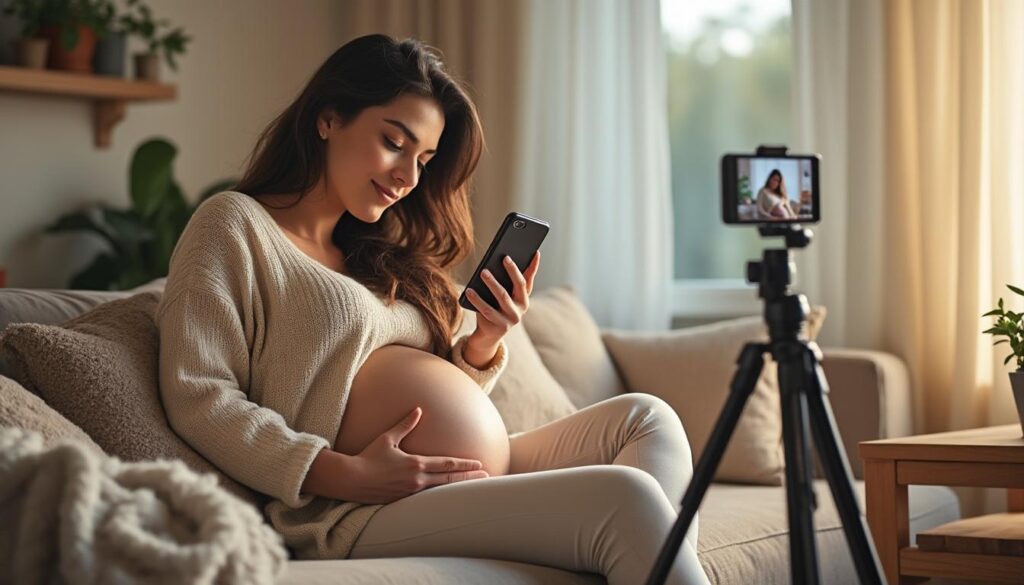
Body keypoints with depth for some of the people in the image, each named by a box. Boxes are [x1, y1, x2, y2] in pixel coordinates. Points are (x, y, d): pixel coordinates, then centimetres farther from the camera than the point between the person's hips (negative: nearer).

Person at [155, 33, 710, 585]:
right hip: (341, 514, -8)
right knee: (619, 498, -25)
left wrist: (482, 347, 3)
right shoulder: (233, 225, 1)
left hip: (447, 481, 9)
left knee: (645, 418, -5)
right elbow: (198, 396, -11)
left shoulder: (377, 259, 23)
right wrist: (347, 475, -20)